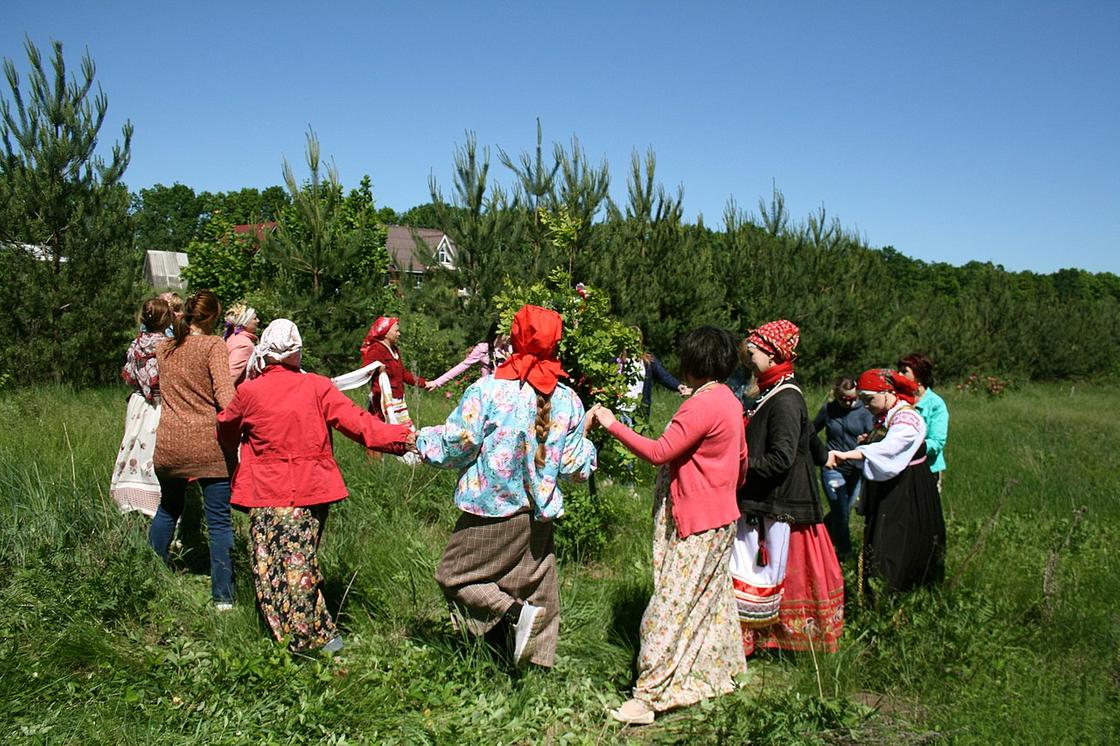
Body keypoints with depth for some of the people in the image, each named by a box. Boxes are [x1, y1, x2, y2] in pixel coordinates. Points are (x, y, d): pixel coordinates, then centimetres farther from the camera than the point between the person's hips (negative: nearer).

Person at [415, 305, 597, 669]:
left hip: (492, 510, -4)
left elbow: (454, 446, -10)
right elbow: (576, 467, 3)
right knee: (537, 593, 17)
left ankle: (515, 612, -7)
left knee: (454, 575, 13)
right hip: (539, 516, 5)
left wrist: (421, 439, 10)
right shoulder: (568, 400, -2)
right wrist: (587, 443, 24)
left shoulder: (487, 390, -14)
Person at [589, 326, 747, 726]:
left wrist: (614, 425, -20)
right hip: (721, 516, 10)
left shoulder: (703, 405, -21)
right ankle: (721, 671, 34)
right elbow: (742, 458, 17)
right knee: (711, 597, 21)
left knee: (672, 605, -6)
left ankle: (651, 694, -1)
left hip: (697, 524, -10)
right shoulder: (730, 402, 9)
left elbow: (659, 453, -26)